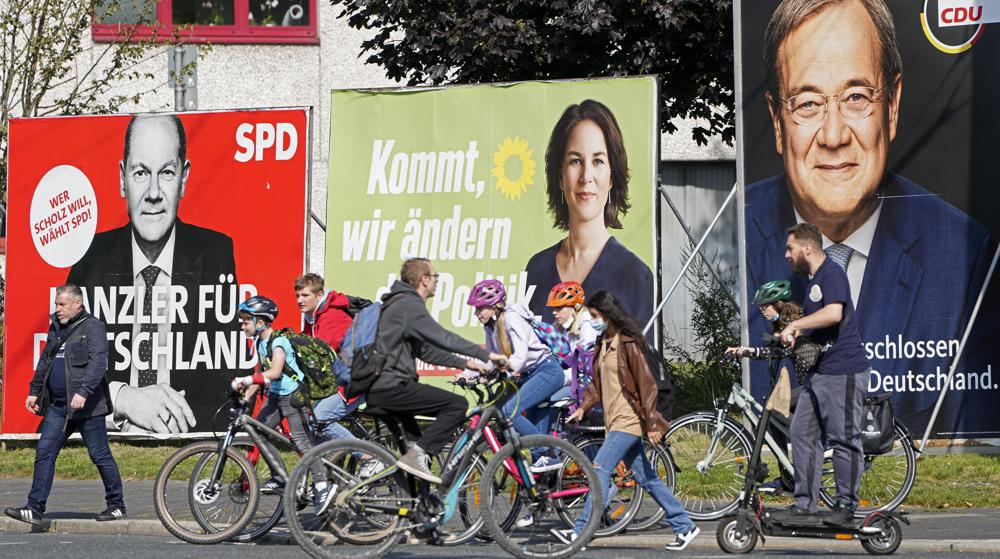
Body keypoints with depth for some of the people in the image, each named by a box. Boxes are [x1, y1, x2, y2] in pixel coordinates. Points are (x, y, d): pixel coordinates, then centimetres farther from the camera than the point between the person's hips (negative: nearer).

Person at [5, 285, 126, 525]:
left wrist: (83, 392, -29)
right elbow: (45, 361, 25)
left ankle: (116, 505, 14)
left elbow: (98, 362, -20)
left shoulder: (93, 327, -8)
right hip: (58, 406, 7)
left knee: (100, 455, 1)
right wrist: (34, 391, 21)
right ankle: (35, 509, -2)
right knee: (44, 453, -1)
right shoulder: (56, 327, 15)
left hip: (87, 406, -7)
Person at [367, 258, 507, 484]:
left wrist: (465, 363, 19)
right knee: (457, 404, -13)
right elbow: (443, 339, -20)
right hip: (391, 387, -11)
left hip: (377, 387, 11)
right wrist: (486, 355, -16)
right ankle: (417, 455, -17)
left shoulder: (401, 304, 22)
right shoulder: (409, 305, -12)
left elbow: (426, 351, 24)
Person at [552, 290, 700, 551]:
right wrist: (584, 406, 4)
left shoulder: (628, 344, -13)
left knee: (600, 470, -14)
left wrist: (651, 424, -17)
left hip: (628, 420, -9)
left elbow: (647, 384, -15)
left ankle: (580, 532, -15)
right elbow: (597, 382, 20)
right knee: (646, 478, 10)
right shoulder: (603, 343, 13)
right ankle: (684, 526, 15)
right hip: (615, 420, 9)